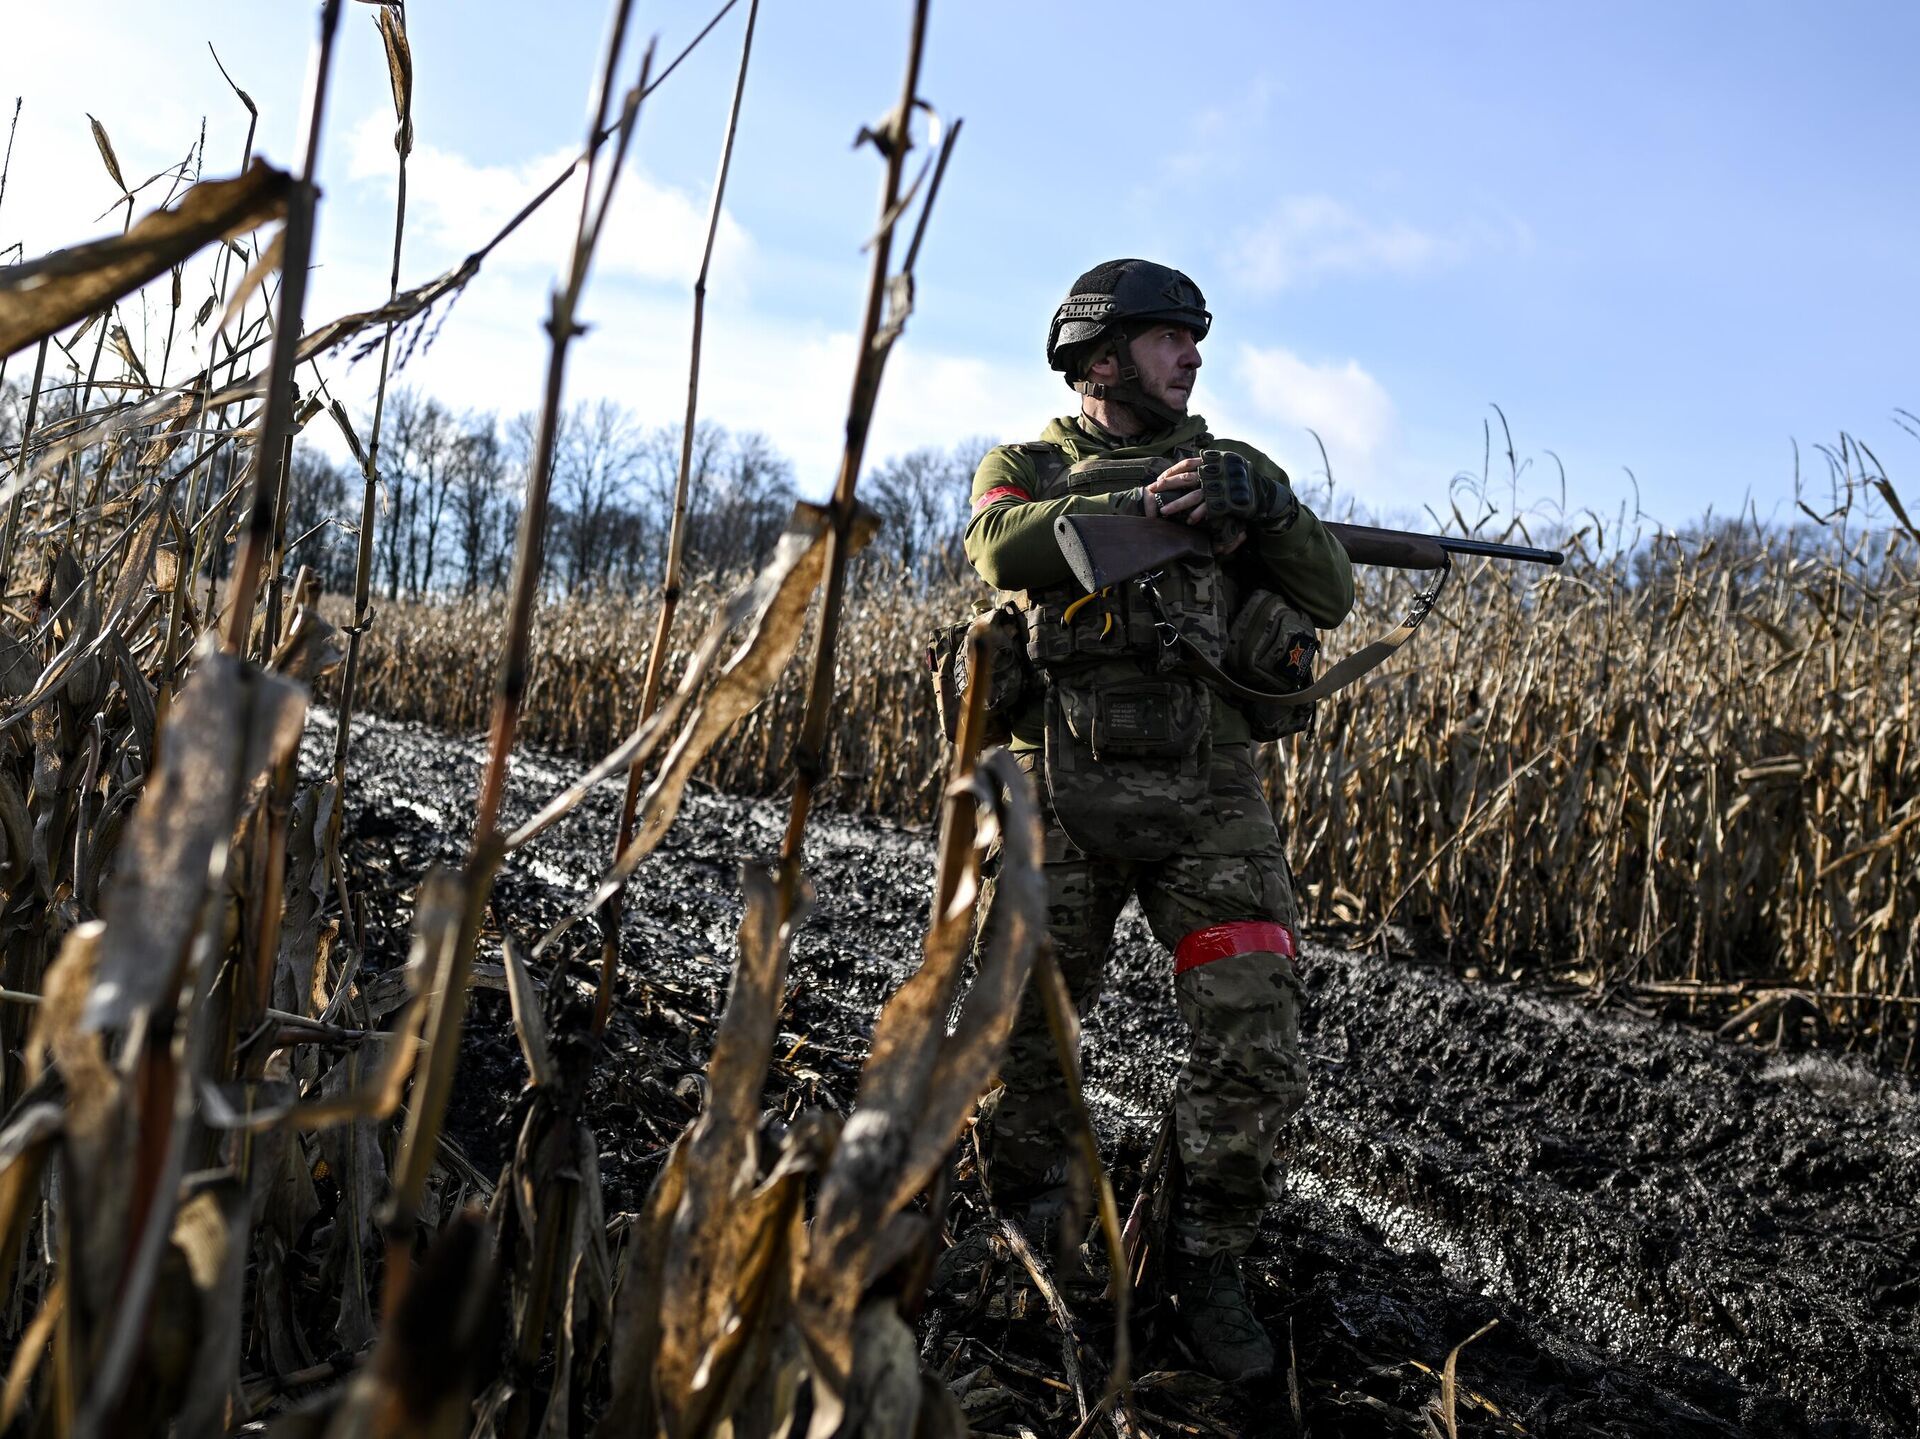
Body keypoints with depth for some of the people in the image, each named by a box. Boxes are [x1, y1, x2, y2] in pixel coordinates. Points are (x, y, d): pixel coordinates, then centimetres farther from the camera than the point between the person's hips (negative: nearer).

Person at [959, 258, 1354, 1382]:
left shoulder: (1234, 468, 15)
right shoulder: (1023, 469, 11)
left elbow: (1330, 600, 6)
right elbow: (1004, 549, -13)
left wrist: (1266, 505, -12)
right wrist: (1147, 506, -18)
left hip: (1210, 798, 1)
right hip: (1064, 796, 0)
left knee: (1258, 1053, -7)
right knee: (1020, 1038, 5)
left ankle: (1210, 1268, 14)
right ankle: (1033, 1237, 30)